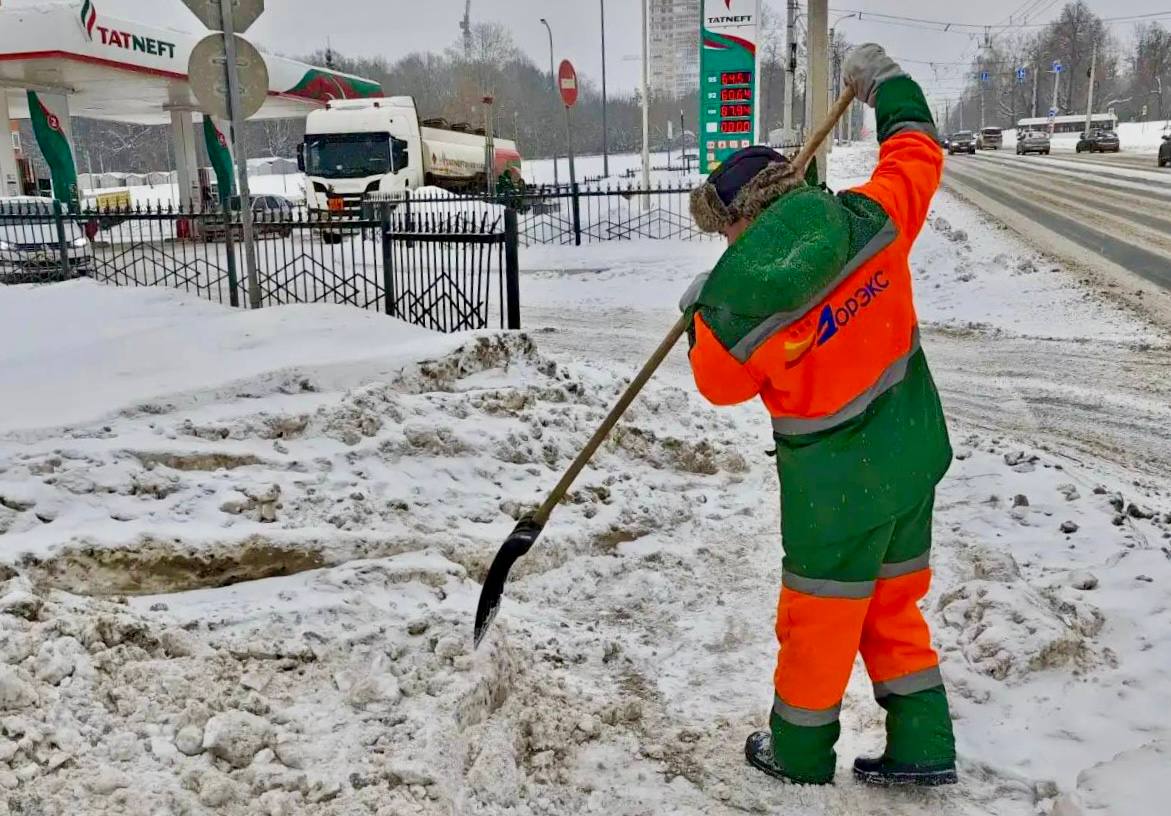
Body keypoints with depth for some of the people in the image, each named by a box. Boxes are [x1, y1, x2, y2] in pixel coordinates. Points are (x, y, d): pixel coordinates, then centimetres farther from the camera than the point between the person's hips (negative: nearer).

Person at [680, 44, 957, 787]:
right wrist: (888, 85, 22)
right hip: (913, 455, 6)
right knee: (895, 607, 21)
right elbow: (917, 156, 8)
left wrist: (701, 313, 13)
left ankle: (800, 754, 34)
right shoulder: (870, 220, -12)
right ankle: (924, 747, 30)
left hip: (839, 487, -5)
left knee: (818, 620, 14)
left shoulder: (738, 305, -23)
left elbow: (721, 384, -3)